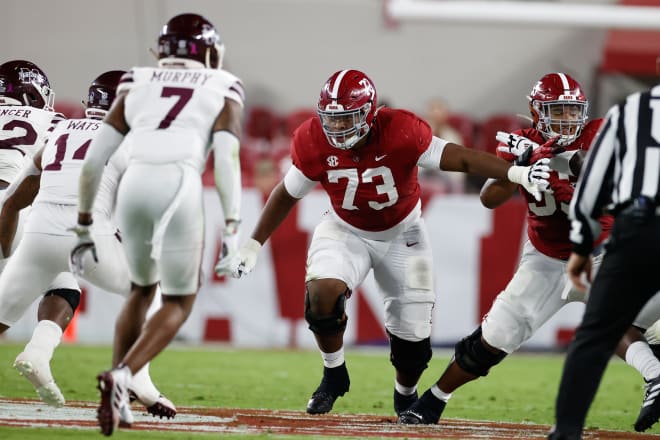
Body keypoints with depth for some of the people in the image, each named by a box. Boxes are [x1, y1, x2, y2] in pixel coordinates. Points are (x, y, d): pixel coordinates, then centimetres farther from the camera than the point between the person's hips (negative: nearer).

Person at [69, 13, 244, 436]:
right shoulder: (222, 90, 16)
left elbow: (93, 160, 17)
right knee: (179, 302, 15)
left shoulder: (136, 87, 23)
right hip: (180, 188, -3)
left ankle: (119, 387, 20)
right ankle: (122, 375, -9)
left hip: (134, 186, 3)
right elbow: (226, 161, 0)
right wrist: (232, 228, -2)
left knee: (142, 288, 28)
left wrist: (84, 224, 25)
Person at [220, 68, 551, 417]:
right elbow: (287, 194, -3)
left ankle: (406, 395, 33)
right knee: (322, 290, -29)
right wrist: (253, 244, 0)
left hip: (401, 235, -1)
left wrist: (516, 173, -44)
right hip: (346, 231, 1)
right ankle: (334, 375, -3)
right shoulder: (314, 143, -20)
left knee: (413, 338, -1)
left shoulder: (400, 133, -29)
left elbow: (461, 159, -31)